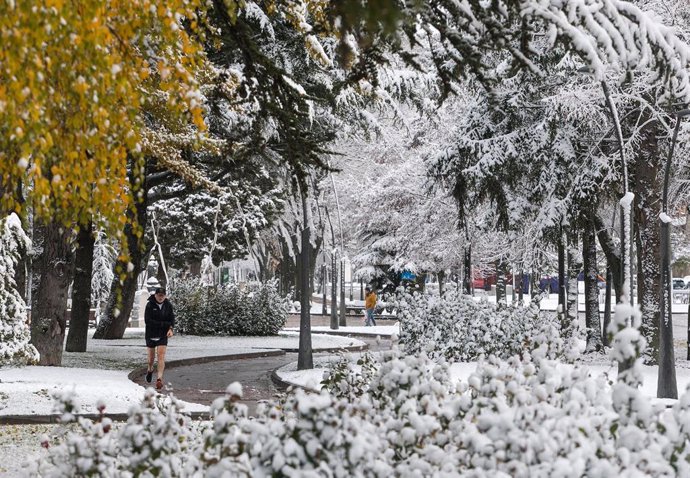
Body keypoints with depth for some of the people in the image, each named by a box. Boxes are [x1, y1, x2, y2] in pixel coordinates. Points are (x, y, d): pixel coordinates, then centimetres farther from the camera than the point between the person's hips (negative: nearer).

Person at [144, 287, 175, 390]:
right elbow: (147, 321, -15)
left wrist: (170, 328, -14)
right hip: (151, 334, -1)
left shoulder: (168, 305, -1)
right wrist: (163, 324, -18)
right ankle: (150, 369, 43)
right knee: (151, 356, 11)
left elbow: (172, 318, 6)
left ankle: (159, 379, -16)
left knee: (161, 356, -12)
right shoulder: (150, 305, -10)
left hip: (163, 335, 1)